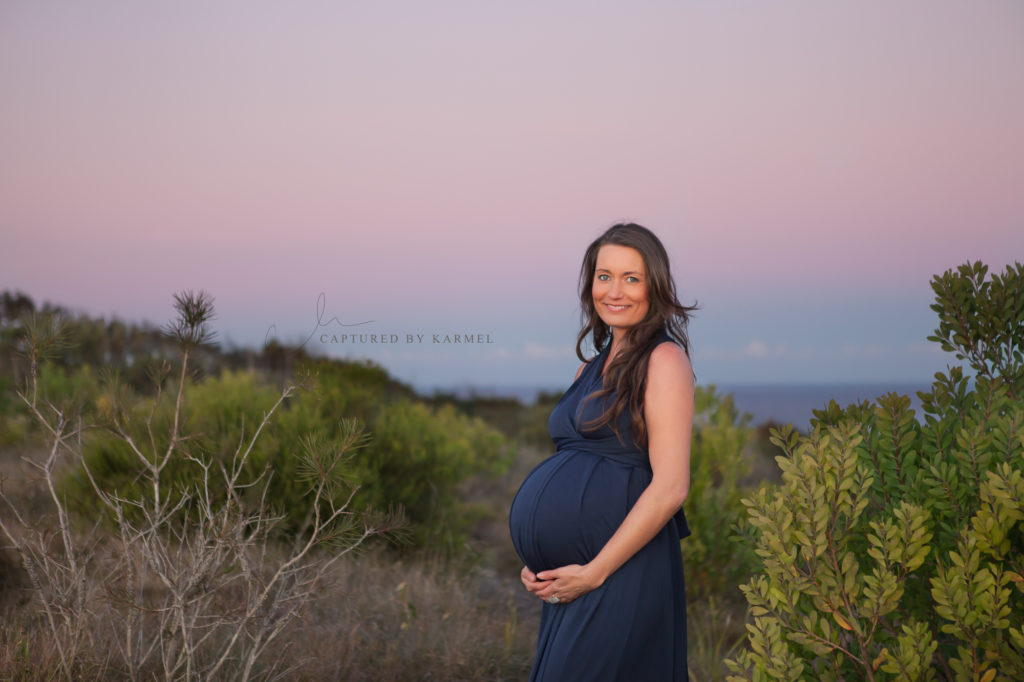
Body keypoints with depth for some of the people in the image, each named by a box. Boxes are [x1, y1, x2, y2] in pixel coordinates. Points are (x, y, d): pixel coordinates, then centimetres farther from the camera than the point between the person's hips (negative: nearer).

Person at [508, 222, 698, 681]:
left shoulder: (664, 360, -6)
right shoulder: (590, 371, 17)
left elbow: (670, 487, -14)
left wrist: (593, 572, -14)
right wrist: (537, 560, 6)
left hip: (623, 573, -8)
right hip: (570, 578, 8)